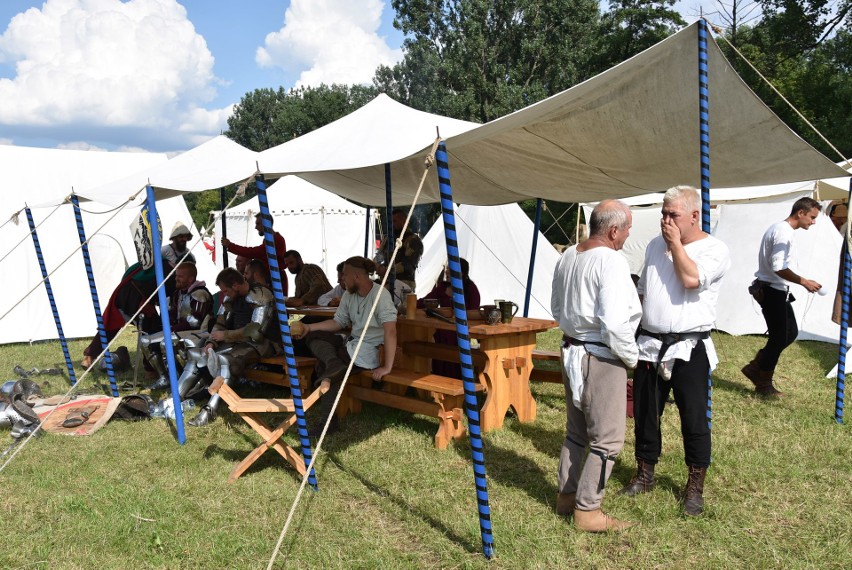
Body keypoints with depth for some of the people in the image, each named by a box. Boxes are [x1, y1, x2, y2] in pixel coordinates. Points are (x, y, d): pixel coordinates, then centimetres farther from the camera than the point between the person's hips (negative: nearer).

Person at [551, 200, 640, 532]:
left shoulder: (567, 257, 7)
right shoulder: (611, 261, -19)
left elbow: (556, 308, 18)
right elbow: (614, 323, -26)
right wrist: (631, 356, -11)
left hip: (571, 351, 9)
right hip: (601, 358, -9)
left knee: (576, 431, 21)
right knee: (607, 438, 3)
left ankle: (566, 496, 31)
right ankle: (587, 511, 11)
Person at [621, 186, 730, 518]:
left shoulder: (714, 250, -6)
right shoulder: (655, 245, 12)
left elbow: (691, 278, -25)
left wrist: (676, 243, -12)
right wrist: (634, 331, 13)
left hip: (689, 349, -5)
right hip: (649, 346, 5)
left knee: (694, 421, 3)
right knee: (644, 415, 13)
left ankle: (695, 487, 20)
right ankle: (645, 475, 30)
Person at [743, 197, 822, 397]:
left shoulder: (780, 228, 14)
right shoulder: (784, 232, -18)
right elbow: (779, 268, -25)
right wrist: (804, 281, -17)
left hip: (775, 291, 10)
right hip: (772, 291, -10)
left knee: (790, 332, 15)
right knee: (779, 337, -1)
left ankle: (755, 367, 20)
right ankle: (764, 384, 12)